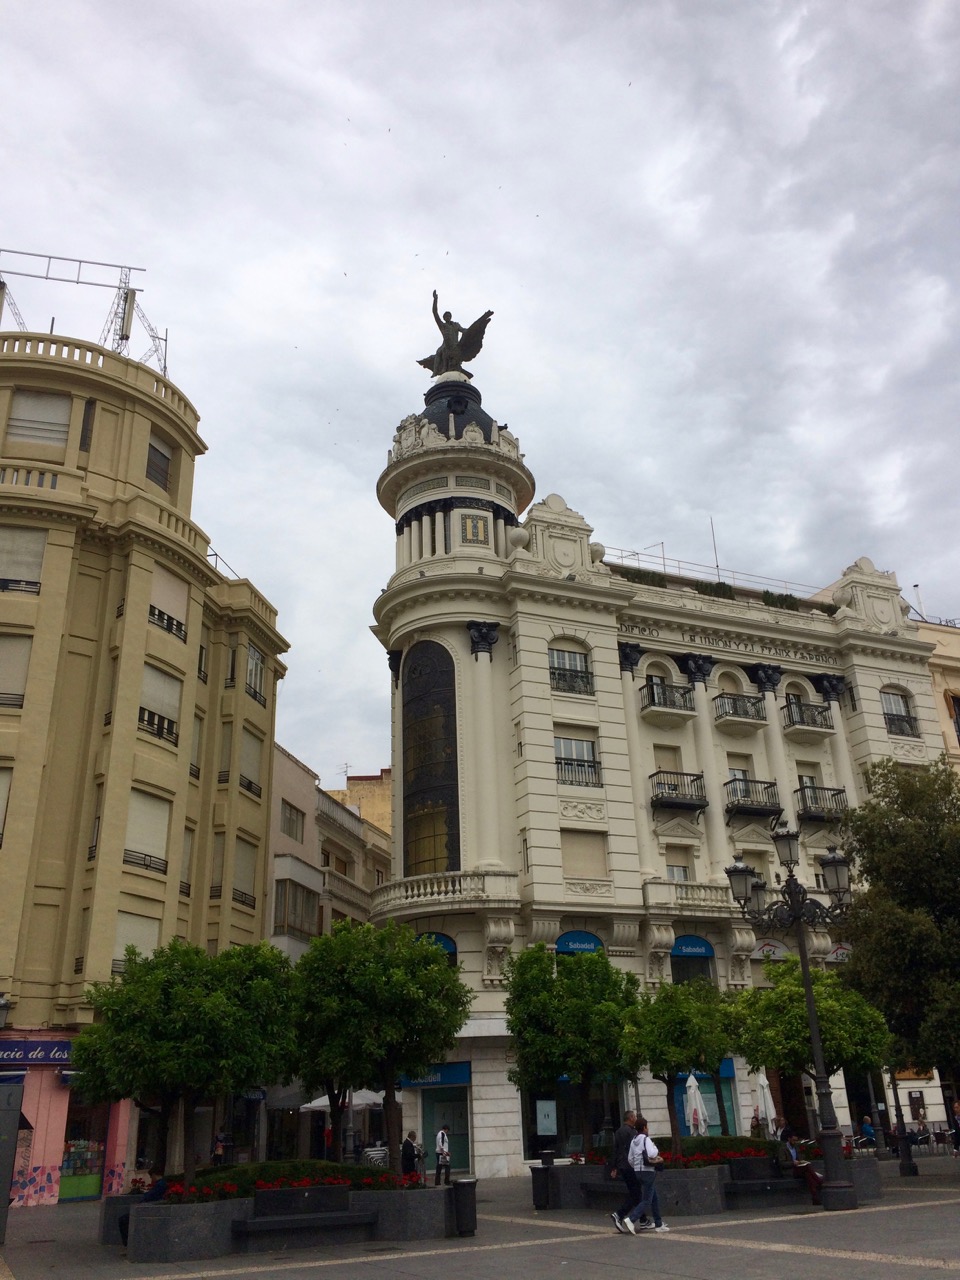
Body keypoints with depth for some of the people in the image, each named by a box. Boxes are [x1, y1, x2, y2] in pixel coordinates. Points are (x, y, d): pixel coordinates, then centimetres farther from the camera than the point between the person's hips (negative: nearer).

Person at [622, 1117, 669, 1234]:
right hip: (648, 1172, -8)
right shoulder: (646, 1139, -14)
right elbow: (652, 1154, -28)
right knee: (646, 1201, -5)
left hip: (638, 1171, 8)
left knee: (654, 1198, 19)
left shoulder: (633, 1141, 9)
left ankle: (659, 1224, 24)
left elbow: (630, 1159, 13)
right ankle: (631, 1220, -18)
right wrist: (655, 1148, -8)